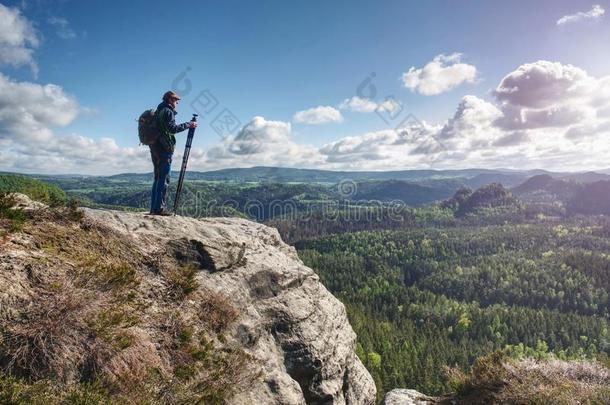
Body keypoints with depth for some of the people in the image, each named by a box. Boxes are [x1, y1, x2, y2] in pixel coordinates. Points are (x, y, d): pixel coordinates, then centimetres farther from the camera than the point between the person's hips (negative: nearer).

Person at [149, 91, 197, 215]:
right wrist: (188, 125, -12)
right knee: (164, 178, -8)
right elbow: (172, 128, -17)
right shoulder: (168, 111, -7)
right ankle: (160, 208, -11)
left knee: (158, 178, 11)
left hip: (154, 148, 9)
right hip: (164, 148, -9)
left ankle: (154, 208, 10)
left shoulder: (159, 111, 21)